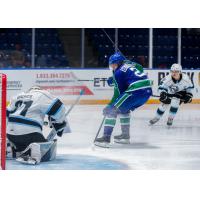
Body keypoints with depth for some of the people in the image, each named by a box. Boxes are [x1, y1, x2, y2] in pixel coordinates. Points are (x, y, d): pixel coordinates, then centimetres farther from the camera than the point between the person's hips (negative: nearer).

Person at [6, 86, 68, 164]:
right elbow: (58, 108, 2)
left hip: (10, 134, 7)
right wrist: (60, 125, 18)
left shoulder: (16, 97, 25)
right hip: (28, 133, -7)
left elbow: (7, 114, 29)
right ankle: (34, 153, -32)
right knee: (49, 151, -3)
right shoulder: (42, 95, 7)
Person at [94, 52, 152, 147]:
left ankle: (106, 138, -13)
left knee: (113, 110, -4)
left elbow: (118, 93, 0)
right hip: (147, 91, 8)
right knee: (124, 108, 29)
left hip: (136, 92, -8)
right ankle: (125, 135, 30)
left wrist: (109, 106, 10)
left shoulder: (118, 73, -1)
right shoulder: (130, 63, 19)